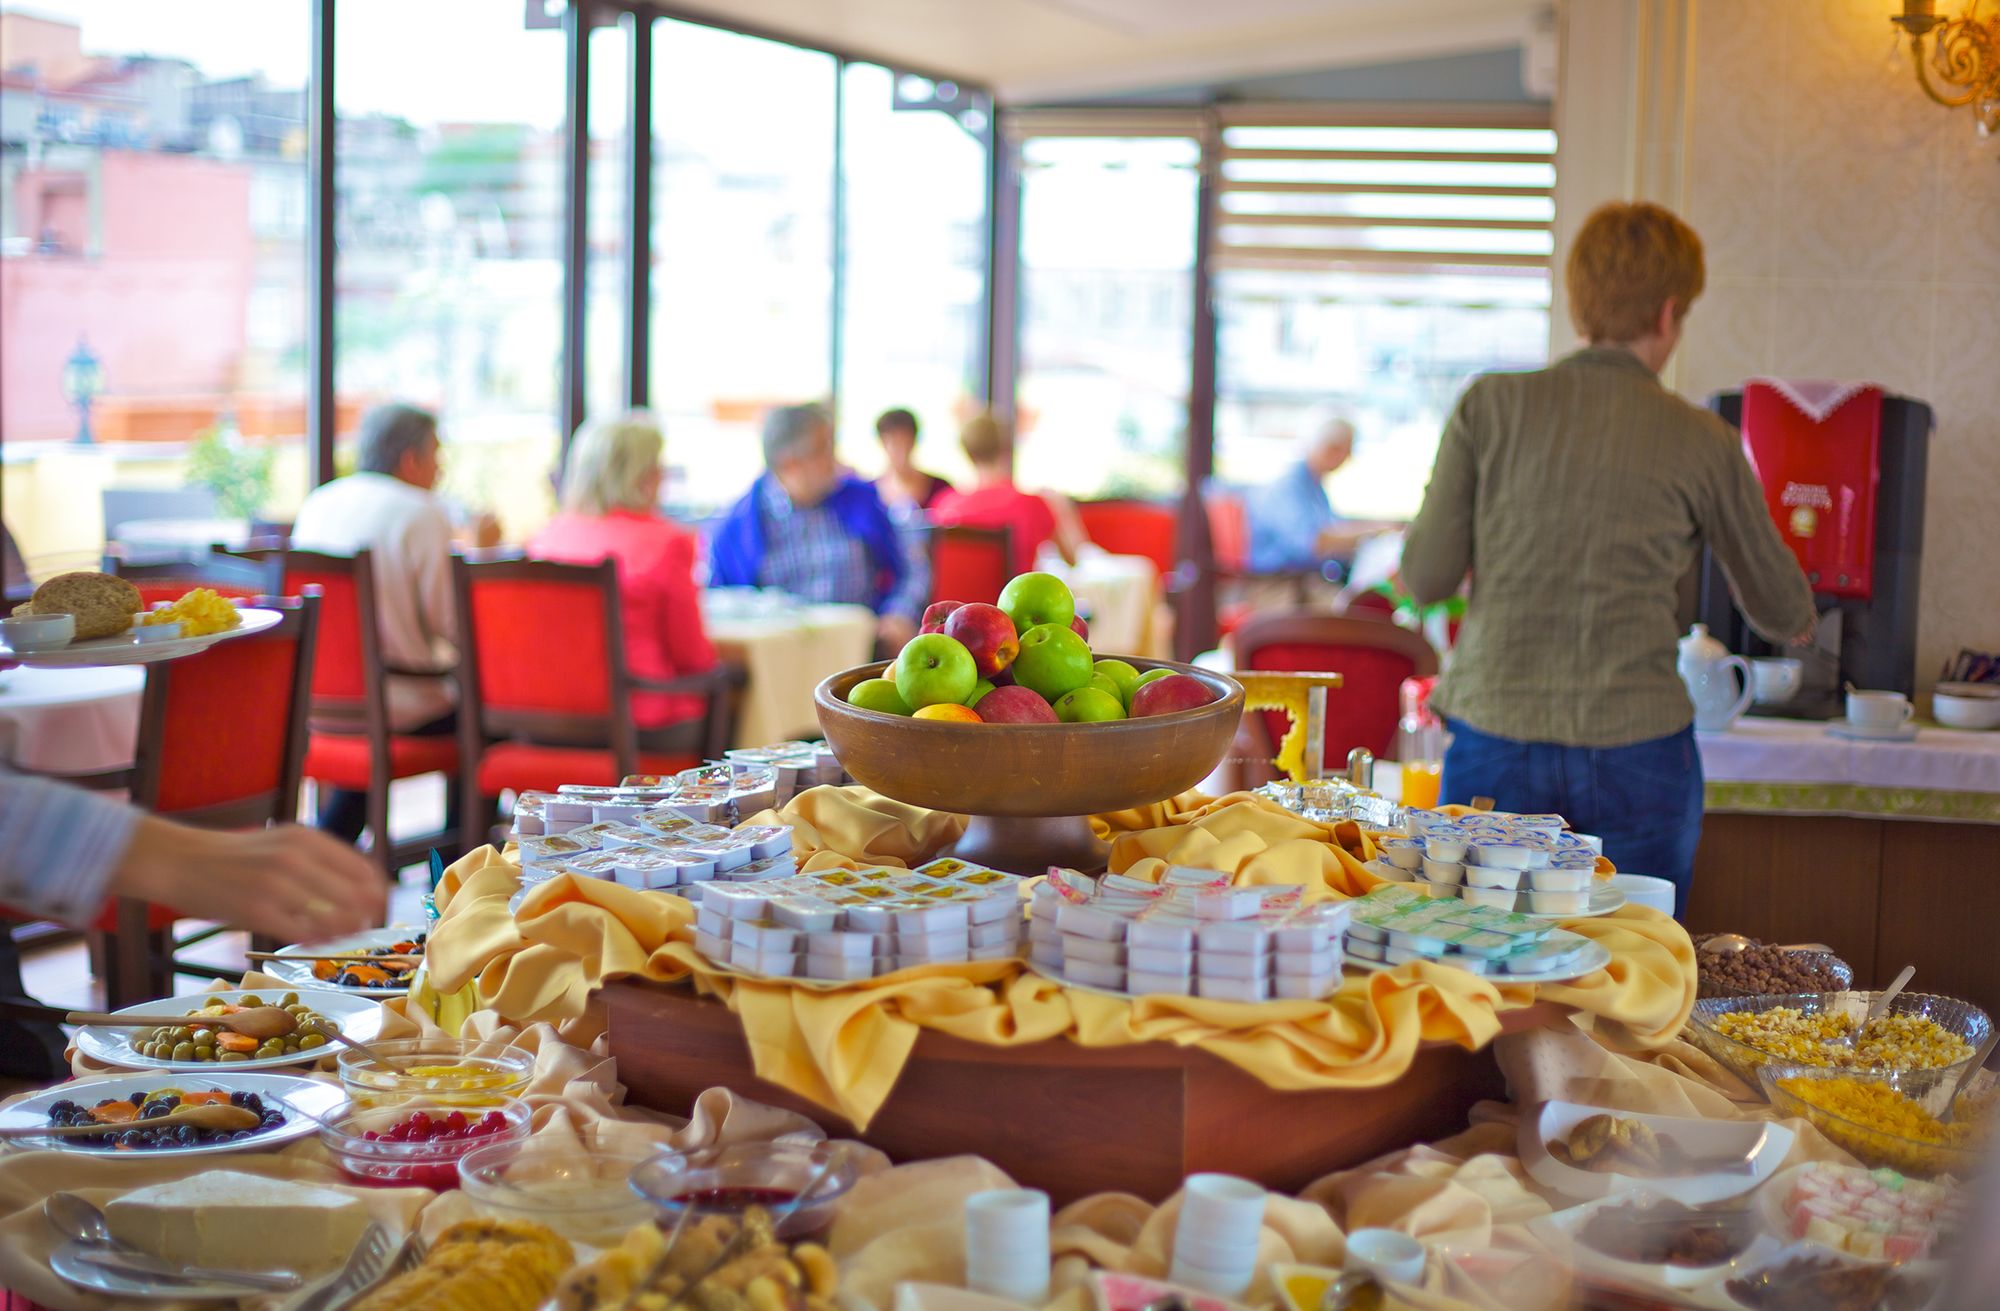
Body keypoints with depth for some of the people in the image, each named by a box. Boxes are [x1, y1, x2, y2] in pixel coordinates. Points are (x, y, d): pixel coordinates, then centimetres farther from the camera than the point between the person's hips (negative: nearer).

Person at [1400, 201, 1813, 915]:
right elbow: (1786, 616, 13)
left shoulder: (1490, 405, -1)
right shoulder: (1703, 443, 0)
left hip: (1495, 744, 1)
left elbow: (1425, 576, 1)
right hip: (1636, 757, 0)